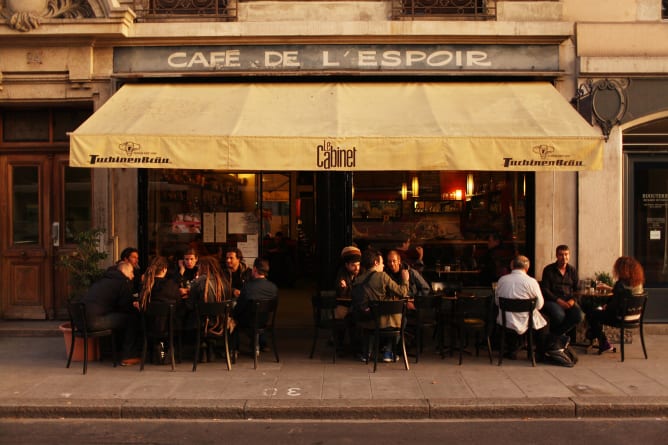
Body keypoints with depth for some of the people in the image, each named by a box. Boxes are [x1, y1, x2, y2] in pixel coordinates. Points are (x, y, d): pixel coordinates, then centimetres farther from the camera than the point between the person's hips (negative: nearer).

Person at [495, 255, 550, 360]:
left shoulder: (501, 280, -4)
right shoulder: (531, 281, -15)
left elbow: (497, 302, 7)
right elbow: (539, 305, -7)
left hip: (505, 322, 4)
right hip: (525, 322, -3)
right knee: (545, 324, 24)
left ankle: (512, 351, 42)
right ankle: (540, 355, 31)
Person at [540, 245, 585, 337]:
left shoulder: (572, 270, 16)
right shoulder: (548, 270, 3)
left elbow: (577, 289, 13)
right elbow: (545, 290, -3)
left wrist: (572, 300, -8)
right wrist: (559, 300, -15)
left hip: (569, 301, 4)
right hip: (552, 301, -4)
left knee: (579, 316, -26)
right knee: (559, 315, -35)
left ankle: (557, 333, -4)